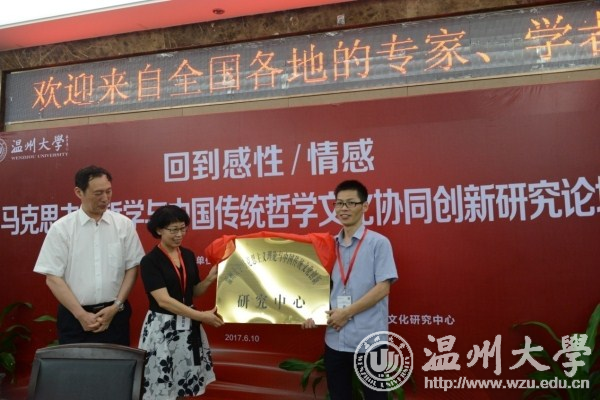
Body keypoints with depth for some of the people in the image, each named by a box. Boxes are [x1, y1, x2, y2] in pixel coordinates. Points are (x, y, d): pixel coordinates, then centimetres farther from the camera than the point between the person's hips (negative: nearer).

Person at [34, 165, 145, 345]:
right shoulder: (61, 228, -3)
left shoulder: (124, 224, 0)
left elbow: (132, 268, 3)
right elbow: (53, 278, -4)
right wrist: (81, 314, -9)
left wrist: (116, 306, -6)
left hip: (115, 314, 1)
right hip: (74, 316, -1)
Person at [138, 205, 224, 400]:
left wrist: (210, 279, -6)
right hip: (163, 328, -5)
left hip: (189, 327, 6)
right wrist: (201, 315, -26)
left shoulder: (189, 255, 5)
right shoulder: (150, 261, -13)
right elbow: (163, 300, -21)